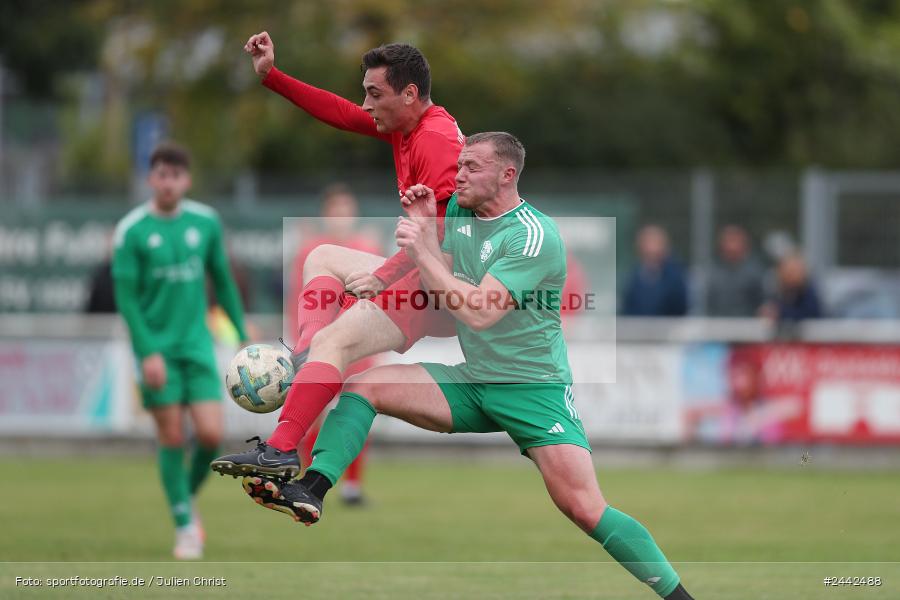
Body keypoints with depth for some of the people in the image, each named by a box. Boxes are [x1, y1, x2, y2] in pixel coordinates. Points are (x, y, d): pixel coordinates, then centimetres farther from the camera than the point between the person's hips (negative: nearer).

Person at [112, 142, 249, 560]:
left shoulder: (206, 223, 4)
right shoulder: (132, 231, -7)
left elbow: (222, 281, 14)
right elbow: (126, 297, -8)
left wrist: (243, 334, 12)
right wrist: (147, 352, -16)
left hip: (197, 344, 3)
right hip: (157, 348, -3)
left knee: (210, 434, -8)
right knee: (172, 438, -3)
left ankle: (188, 497, 21)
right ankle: (185, 526, 9)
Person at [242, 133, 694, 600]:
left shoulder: (533, 236, -18)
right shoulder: (459, 210, 6)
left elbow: (478, 313, -26)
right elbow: (436, 291, 12)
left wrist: (423, 251, -22)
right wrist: (425, 225, 0)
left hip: (534, 390, -7)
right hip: (471, 383, 7)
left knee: (585, 510, -18)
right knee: (362, 385, -9)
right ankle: (309, 492, -20)